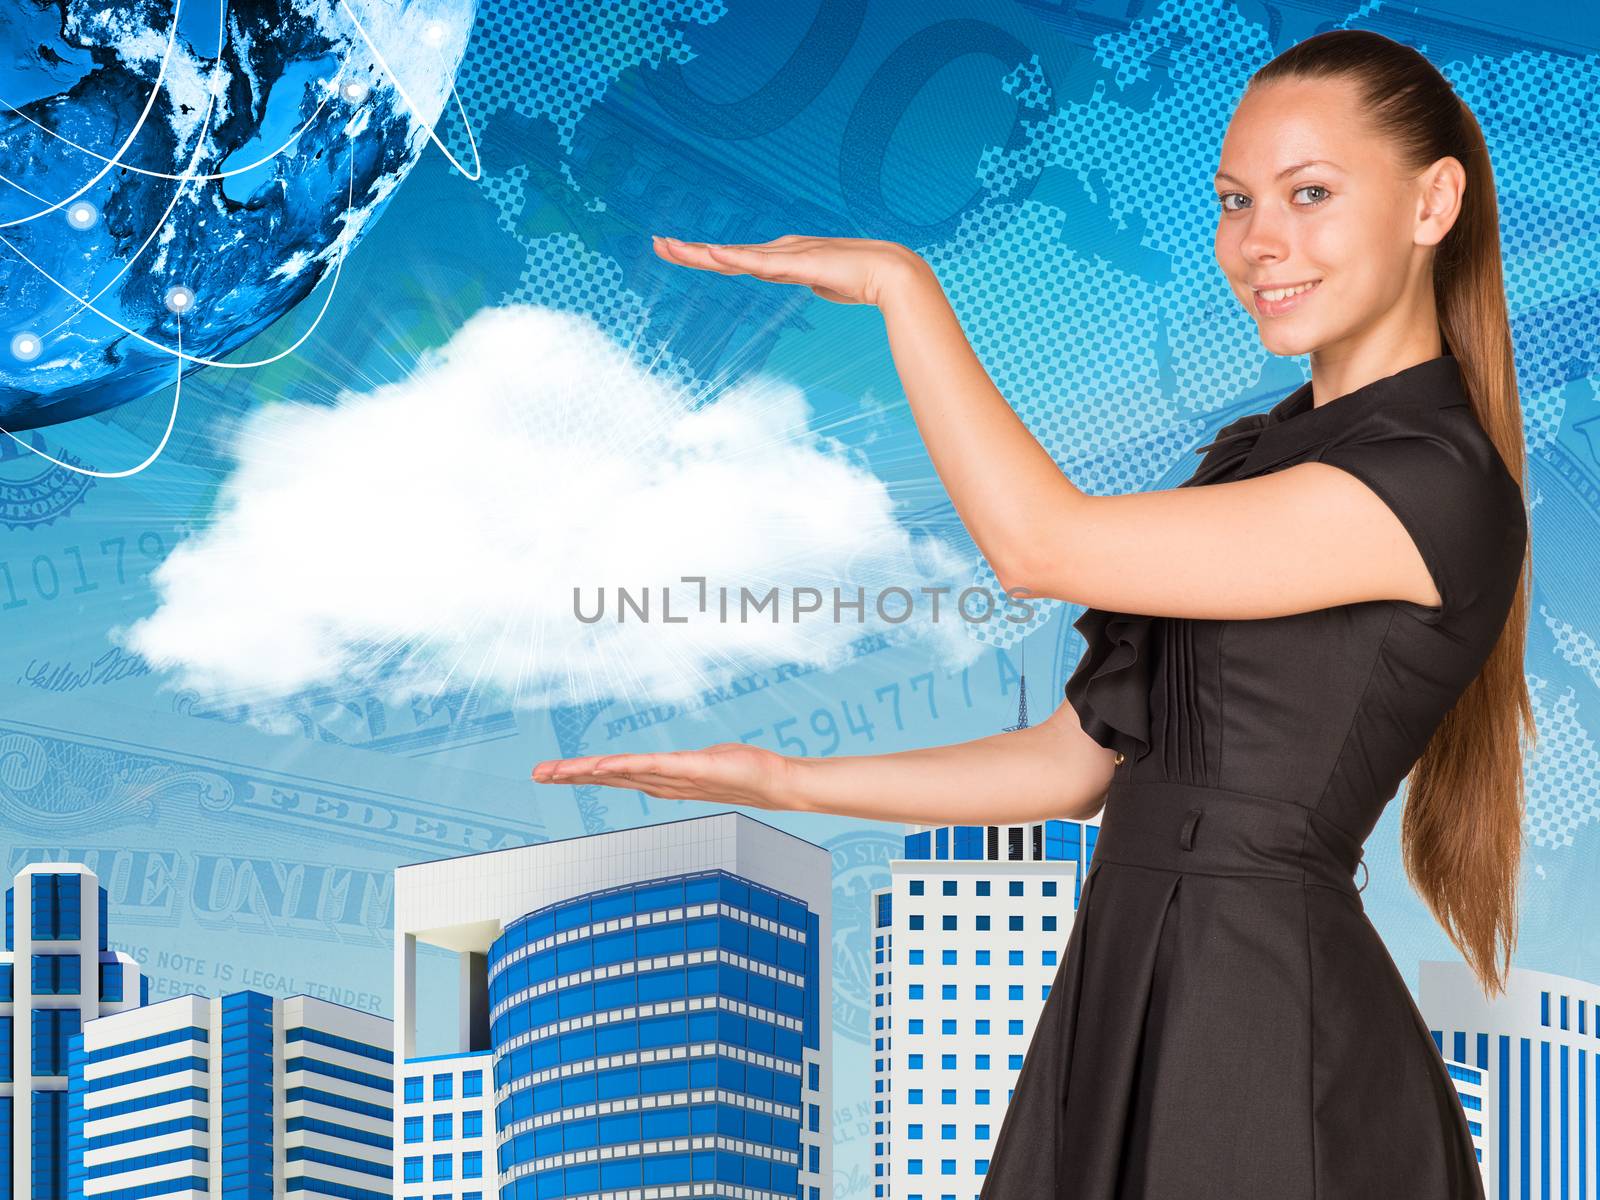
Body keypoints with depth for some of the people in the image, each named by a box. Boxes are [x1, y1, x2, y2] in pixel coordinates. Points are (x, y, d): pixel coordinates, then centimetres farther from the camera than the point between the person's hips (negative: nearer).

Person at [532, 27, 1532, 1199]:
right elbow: (1078, 761, 12)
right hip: (1123, 996, 8)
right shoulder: (1262, 455, 13)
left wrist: (897, 280, -11)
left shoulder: (1442, 485, -16)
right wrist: (784, 783, 8)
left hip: (1268, 1018, -8)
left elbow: (1039, 545, -20)